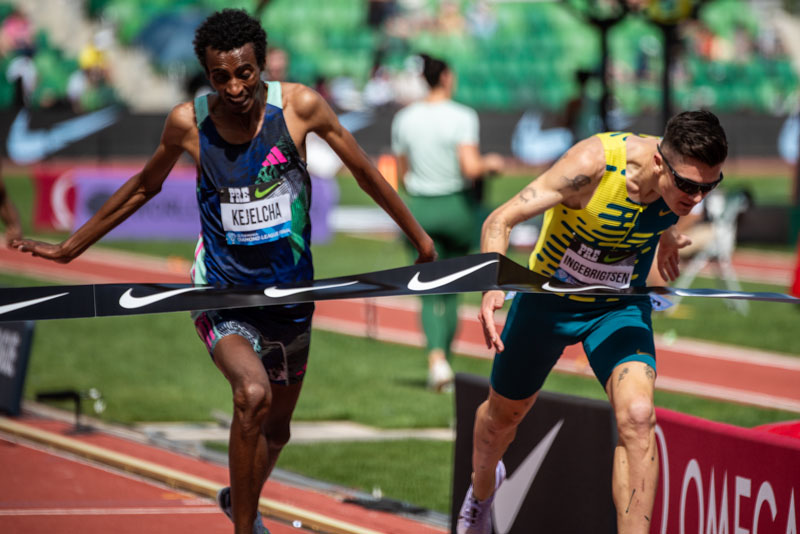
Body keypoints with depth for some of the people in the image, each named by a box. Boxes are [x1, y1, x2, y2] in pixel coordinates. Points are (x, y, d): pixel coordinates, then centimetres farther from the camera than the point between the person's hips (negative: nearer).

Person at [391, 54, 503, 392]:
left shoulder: (404, 119, 2)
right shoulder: (462, 117, -12)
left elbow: (402, 174, 8)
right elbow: (471, 168, -21)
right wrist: (489, 164, 0)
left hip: (420, 209, 2)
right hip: (457, 206, -2)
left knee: (432, 292, 2)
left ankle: (436, 358, -18)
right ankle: (443, 358, 16)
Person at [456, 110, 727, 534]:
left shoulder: (691, 173, -21)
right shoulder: (594, 162, -36)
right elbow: (500, 219, -35)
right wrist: (493, 285, -51)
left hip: (620, 308, 2)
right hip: (549, 299, -2)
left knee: (637, 416, -25)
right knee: (503, 415, 21)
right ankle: (482, 490, 57)